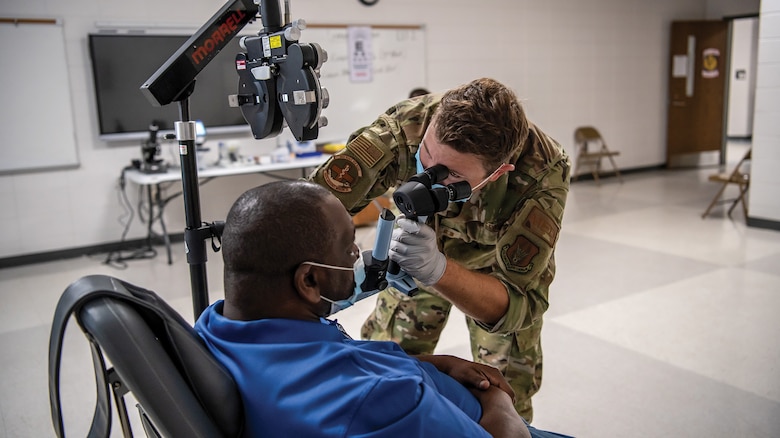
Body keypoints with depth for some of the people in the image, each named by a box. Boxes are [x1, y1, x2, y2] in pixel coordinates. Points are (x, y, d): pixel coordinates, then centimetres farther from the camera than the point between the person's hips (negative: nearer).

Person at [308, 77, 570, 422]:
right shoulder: (406, 125, -38)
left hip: (505, 262, -1)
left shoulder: (542, 175, -39)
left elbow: (517, 304, -39)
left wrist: (438, 270, -56)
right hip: (422, 250, 2)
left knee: (505, 384, 5)